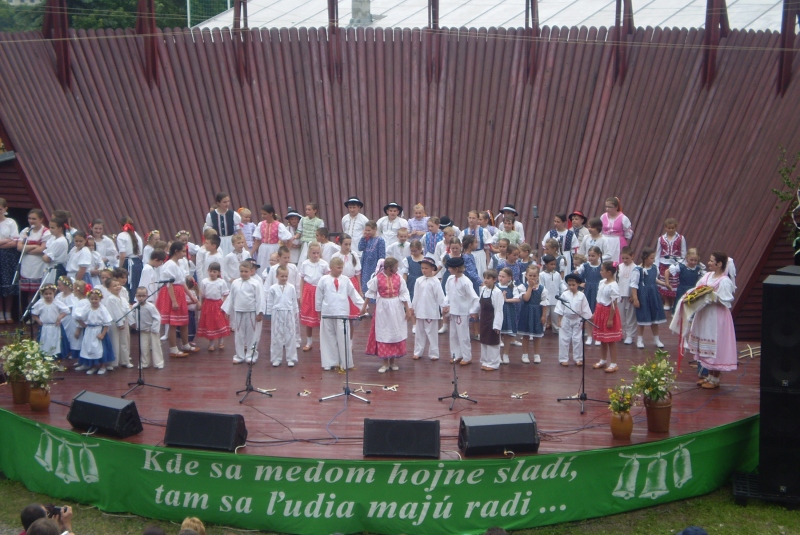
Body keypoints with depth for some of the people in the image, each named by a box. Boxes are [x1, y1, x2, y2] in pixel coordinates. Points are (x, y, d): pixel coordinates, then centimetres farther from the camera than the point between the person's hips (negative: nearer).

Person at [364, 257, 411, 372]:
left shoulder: (399, 278, -2)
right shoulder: (377, 278, -8)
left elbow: (404, 294, 0)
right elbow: (370, 292, 2)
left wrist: (408, 310, -2)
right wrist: (364, 306, 6)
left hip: (396, 309, 2)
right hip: (383, 308, -2)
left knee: (396, 334, 7)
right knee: (383, 334, 3)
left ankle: (393, 361, 19)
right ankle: (385, 363, 11)